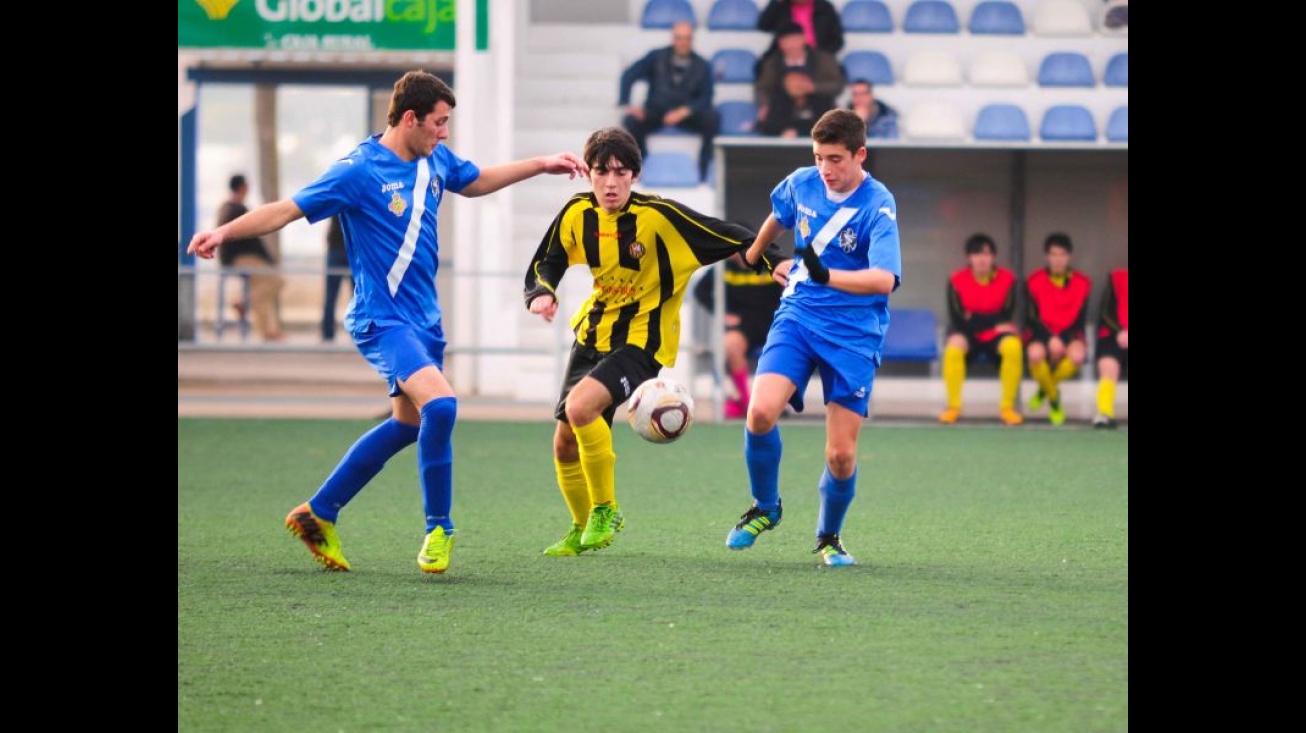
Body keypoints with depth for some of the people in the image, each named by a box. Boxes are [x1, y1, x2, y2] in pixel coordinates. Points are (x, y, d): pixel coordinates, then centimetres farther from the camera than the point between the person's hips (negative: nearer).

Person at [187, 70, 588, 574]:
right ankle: (438, 529, -11)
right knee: (439, 405, -26)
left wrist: (542, 165, 28)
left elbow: (476, 182, 28)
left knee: (408, 424, 17)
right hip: (382, 319, -9)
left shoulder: (436, 161, 6)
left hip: (423, 318, 9)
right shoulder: (358, 172, -17)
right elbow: (287, 210, -17)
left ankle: (318, 514, 29)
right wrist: (224, 232, -30)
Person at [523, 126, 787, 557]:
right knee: (565, 442, 6)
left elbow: (729, 238, -13)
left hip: (643, 341, -6)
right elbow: (545, 264, 10)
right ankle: (583, 529, 31)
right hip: (593, 334, 6)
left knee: (580, 407, -29)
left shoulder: (658, 215, -18)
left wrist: (778, 262, -22)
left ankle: (605, 511, -10)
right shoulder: (576, 214, -4)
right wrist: (542, 293, -11)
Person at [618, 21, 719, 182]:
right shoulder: (656, 57, 6)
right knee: (631, 122, -30)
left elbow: (706, 98, -3)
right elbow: (629, 75, -1)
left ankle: (703, 172, -19)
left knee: (712, 118, -30)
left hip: (687, 113, 0)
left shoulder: (702, 66, 5)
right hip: (656, 111, 0)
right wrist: (627, 104, -17)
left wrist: (684, 111, -22)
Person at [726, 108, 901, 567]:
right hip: (798, 315, 3)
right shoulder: (801, 184, -1)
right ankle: (765, 509, 4)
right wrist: (754, 253, 42)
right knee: (761, 413, -22)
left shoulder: (878, 207, -17)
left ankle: (829, 537, 23)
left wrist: (826, 276, -47)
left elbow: (885, 279, -32)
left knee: (841, 456, -6)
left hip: (854, 333, -3)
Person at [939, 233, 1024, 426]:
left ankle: (1007, 407, -18)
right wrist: (992, 321, -15)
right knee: (953, 347, -34)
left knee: (1013, 347, -33)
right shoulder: (957, 280, -8)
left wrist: (974, 319, -14)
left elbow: (1005, 317, -11)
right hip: (968, 335, 0)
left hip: (997, 334, 0)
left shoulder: (1007, 279, -6)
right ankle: (953, 407, -19)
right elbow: (958, 321, -13)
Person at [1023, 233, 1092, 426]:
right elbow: (1031, 318, -7)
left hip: (1069, 334, 1)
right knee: (1035, 354, -37)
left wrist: (1062, 340, -18)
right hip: (1041, 334, -1)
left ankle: (1044, 389, -3)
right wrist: (1050, 339, -23)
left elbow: (1080, 321, -1)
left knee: (1077, 355, -36)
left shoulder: (1082, 283, 0)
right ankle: (1054, 400, -8)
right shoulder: (1034, 281, -3)